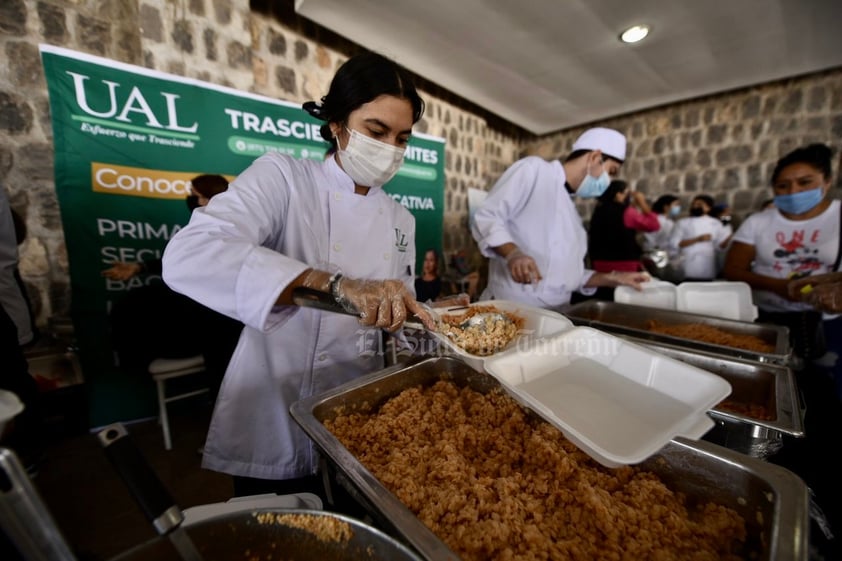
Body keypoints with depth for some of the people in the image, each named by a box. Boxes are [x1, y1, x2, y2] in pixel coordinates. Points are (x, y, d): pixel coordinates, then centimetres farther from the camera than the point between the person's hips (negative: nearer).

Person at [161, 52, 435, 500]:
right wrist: (335, 284, -39)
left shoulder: (401, 220, 3)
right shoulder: (282, 177, -11)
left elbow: (396, 325, 8)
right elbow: (187, 258, -28)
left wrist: (431, 322, -12)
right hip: (273, 431, -4)